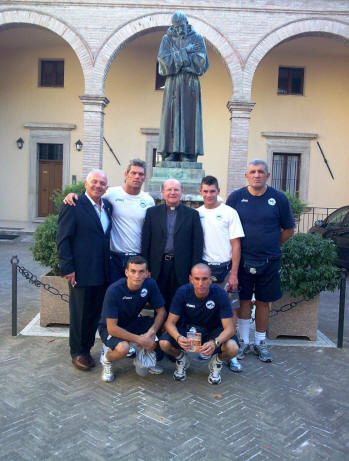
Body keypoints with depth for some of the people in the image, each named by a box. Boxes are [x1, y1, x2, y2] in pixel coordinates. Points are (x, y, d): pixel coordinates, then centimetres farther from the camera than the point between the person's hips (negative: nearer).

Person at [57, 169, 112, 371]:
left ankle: (87, 348, 31)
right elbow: (63, 239, -10)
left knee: (95, 312, 15)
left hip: (102, 271, 6)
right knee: (80, 314, 7)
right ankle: (78, 352, 24)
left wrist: (108, 266, 8)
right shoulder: (73, 206, -9)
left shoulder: (108, 207, 10)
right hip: (82, 271, -6)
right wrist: (68, 268, -14)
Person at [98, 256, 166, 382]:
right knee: (123, 348, -36)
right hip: (110, 328, -4)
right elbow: (111, 328, -29)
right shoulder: (114, 290, -29)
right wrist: (140, 340, -30)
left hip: (133, 323, 5)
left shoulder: (150, 284, -16)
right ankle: (106, 360, 1)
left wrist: (151, 332, -27)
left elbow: (161, 312, -9)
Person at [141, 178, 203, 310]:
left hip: (182, 268, -1)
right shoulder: (152, 212, 7)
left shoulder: (192, 214, 4)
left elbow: (198, 244, 1)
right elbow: (145, 242, 5)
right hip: (158, 266, 1)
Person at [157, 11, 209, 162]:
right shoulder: (167, 39, 10)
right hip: (173, 83, 1)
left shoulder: (197, 38, 8)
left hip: (191, 83, 0)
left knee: (189, 117, -5)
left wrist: (177, 54, -4)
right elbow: (164, 59, -6)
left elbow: (201, 62, -4)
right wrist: (185, 51, -8)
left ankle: (188, 153, -7)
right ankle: (171, 152, -6)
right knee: (172, 115, -5)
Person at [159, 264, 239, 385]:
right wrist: (178, 337, -39)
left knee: (232, 348, -31)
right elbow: (170, 322, -16)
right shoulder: (182, 292, -20)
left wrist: (215, 342, -44)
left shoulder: (220, 294, -23)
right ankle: (182, 359, 10)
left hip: (213, 330, -1)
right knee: (164, 344, -26)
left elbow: (230, 328, -23)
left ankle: (217, 362, 6)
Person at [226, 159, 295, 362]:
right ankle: (244, 342, 21)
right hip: (243, 260, 0)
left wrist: (271, 245, 5)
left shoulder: (279, 199, -2)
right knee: (244, 301, 7)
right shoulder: (236, 197, -1)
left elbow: (289, 230, 7)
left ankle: (260, 343, 25)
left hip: (269, 262, 0)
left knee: (263, 302, 10)